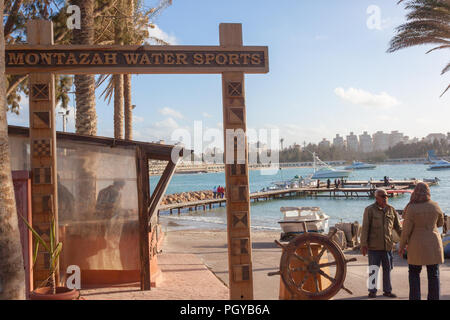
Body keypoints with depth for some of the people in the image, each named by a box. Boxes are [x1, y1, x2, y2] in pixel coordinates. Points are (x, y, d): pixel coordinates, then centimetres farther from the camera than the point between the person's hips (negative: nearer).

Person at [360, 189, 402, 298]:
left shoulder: (391, 210, 7)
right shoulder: (370, 210, -3)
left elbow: (398, 227, 11)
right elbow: (365, 228, -6)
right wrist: (363, 244, -10)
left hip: (388, 245, 3)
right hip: (374, 245, -3)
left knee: (387, 268, 9)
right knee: (373, 268, 2)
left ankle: (387, 290, 20)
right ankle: (372, 290, 14)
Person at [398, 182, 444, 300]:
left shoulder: (411, 208, -13)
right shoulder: (435, 206, -4)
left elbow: (406, 230, -11)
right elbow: (440, 223, 14)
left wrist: (401, 246, 0)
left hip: (417, 246, -2)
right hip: (433, 244, 2)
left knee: (414, 273, 11)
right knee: (433, 274, 9)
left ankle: (414, 297, 6)